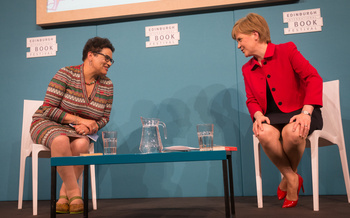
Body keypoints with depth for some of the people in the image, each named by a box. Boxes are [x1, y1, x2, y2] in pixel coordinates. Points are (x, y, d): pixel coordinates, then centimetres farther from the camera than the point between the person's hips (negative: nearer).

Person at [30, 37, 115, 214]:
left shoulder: (107, 85, 1)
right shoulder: (66, 74, -12)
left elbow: (105, 117, 7)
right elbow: (48, 109, -15)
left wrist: (90, 126, -15)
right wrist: (80, 120, -20)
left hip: (80, 131, 3)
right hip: (47, 124, -3)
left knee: (81, 144, -32)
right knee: (61, 140, -38)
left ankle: (64, 194, -17)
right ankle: (74, 193, -26)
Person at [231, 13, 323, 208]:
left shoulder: (287, 51, -1)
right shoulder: (247, 69, 13)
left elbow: (313, 78, -8)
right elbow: (251, 100, 12)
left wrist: (306, 112, -21)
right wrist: (258, 115, -13)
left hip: (300, 112, -3)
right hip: (272, 117, 3)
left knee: (292, 132, -37)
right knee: (265, 133, -33)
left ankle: (288, 177, -4)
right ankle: (292, 178, -7)